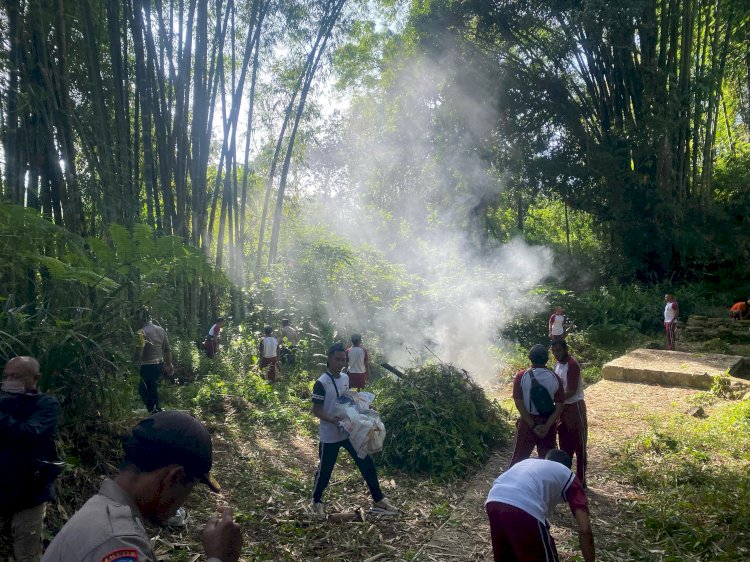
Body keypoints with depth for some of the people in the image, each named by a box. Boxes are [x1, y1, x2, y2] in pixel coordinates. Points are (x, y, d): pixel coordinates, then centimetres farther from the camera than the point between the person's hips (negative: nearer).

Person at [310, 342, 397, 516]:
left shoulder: (345, 378, 4)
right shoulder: (321, 383, -18)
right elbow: (316, 410, -16)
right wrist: (332, 419, -30)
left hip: (350, 431, 6)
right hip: (330, 436, -6)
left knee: (367, 464, 8)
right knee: (324, 470, 10)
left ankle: (378, 501, 22)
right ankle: (316, 501, 36)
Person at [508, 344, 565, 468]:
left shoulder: (521, 376, -11)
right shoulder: (555, 378, -5)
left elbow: (519, 404, -14)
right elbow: (559, 406, -9)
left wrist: (532, 425, -12)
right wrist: (547, 426, -13)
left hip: (527, 422, -1)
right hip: (548, 423, 1)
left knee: (520, 457, 12)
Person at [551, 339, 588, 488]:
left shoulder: (572, 365, -20)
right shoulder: (558, 363, 6)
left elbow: (571, 391, -23)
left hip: (574, 408, -8)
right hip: (562, 408, 8)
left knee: (579, 446, 3)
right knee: (565, 445, 17)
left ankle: (581, 481, 13)